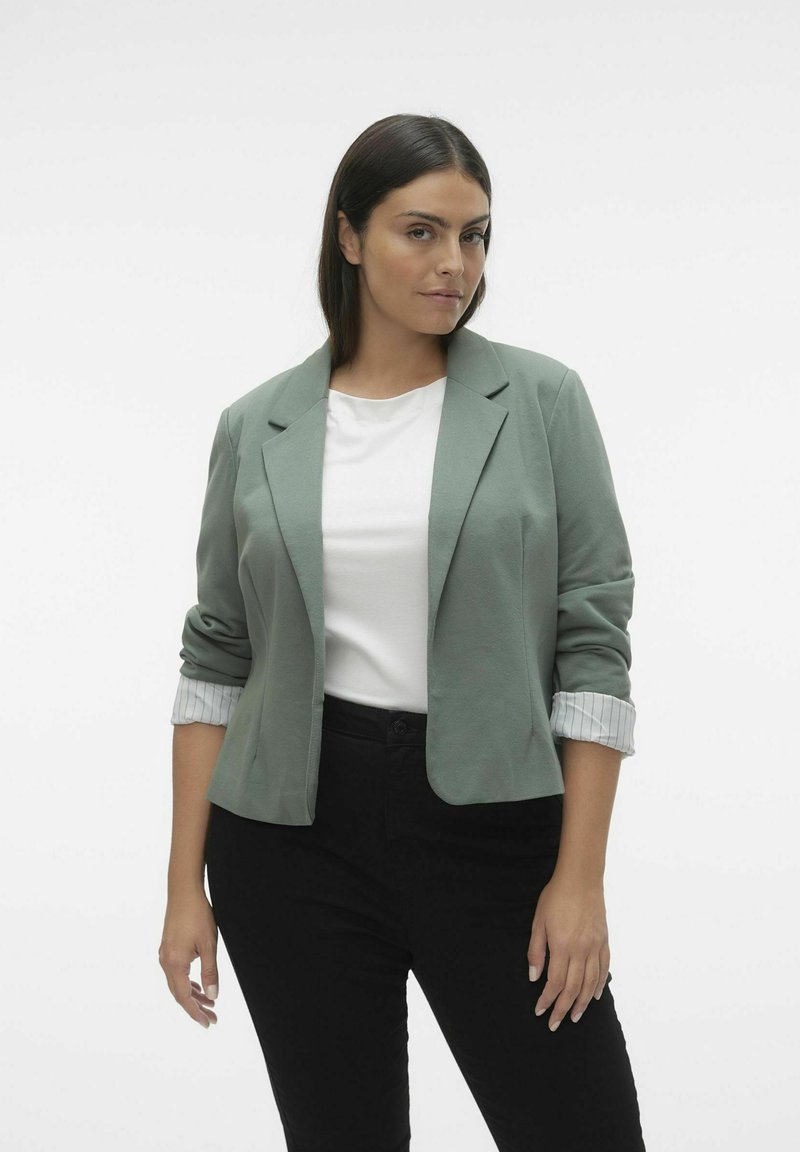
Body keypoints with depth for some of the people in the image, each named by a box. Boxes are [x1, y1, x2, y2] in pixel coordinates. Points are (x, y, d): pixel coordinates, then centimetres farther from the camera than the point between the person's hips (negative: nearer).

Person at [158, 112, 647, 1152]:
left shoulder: (542, 400, -2)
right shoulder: (258, 428, 4)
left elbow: (595, 643, -4)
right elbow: (217, 659, 7)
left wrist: (581, 874, -9)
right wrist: (186, 882, 2)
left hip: (490, 822, -1)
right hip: (295, 827, 1)